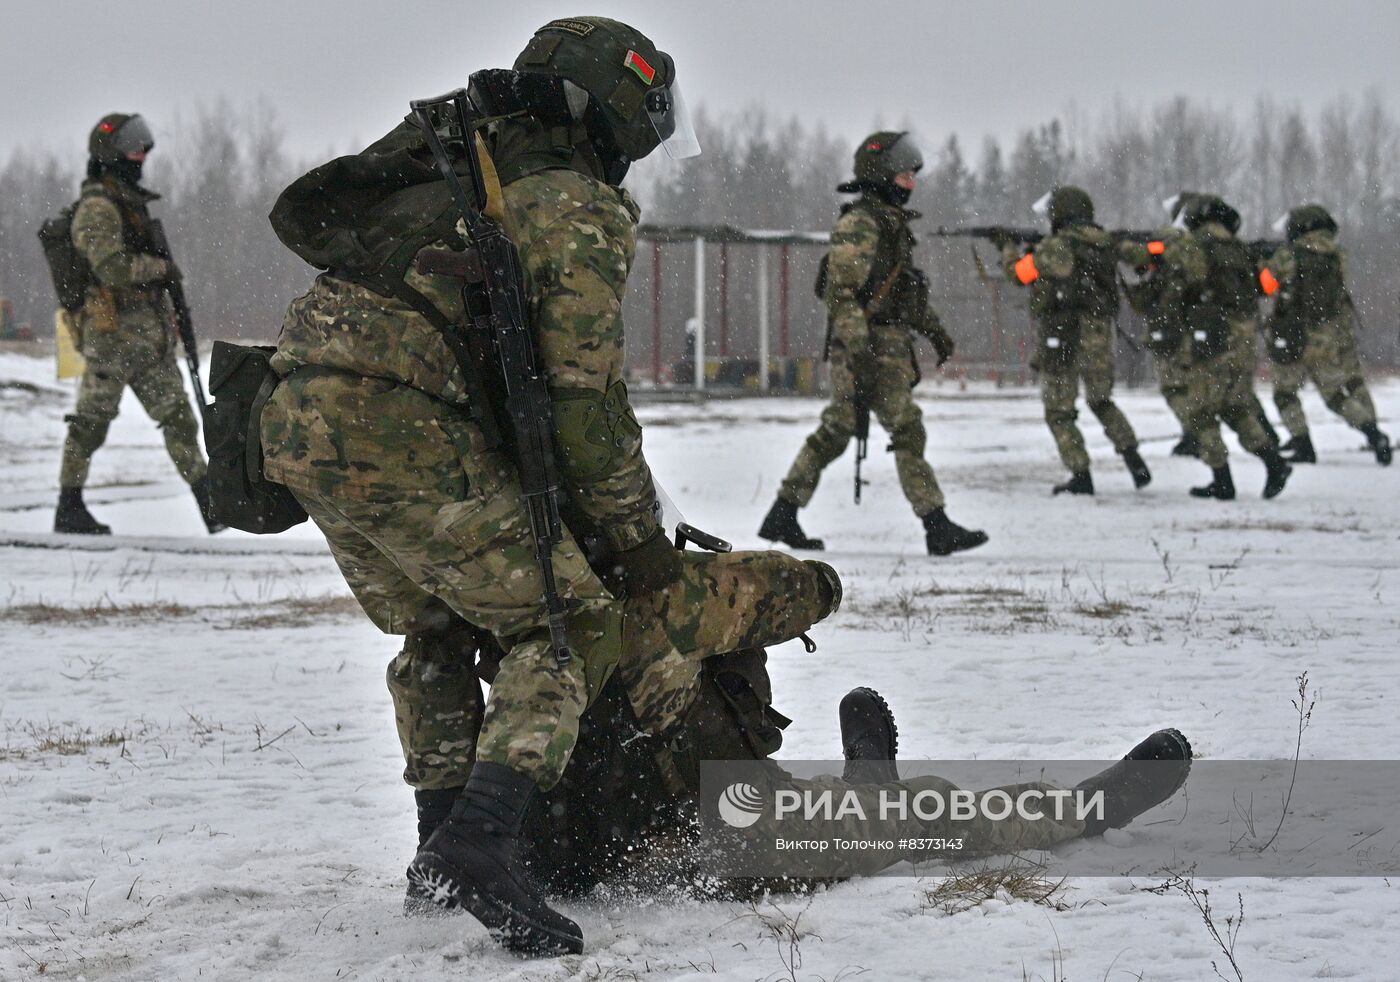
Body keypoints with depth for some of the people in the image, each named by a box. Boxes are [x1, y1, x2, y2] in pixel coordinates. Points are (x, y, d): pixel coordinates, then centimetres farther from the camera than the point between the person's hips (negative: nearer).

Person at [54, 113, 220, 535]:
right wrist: (160, 267, -11)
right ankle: (68, 508, 5)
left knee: (178, 417, 5)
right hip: (113, 330, -9)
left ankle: (210, 504, 5)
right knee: (92, 420, -2)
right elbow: (111, 267, -22)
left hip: (151, 333, 9)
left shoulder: (131, 202, 18)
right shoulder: (97, 207, -12)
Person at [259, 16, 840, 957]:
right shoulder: (580, 207, 0)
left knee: (430, 628, 26)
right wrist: (647, 553, 0)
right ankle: (483, 843, -20)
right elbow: (585, 393, -6)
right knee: (572, 629, -2)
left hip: (296, 420, 9)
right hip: (402, 428, -8)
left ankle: (442, 850, 27)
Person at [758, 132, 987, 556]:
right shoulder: (859, 224, -13)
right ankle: (938, 529, -9)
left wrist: (934, 330, 26)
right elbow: (842, 291, -19)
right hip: (872, 347, -10)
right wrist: (859, 353, -24)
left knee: (833, 432, 10)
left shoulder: (892, 223, 18)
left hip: (891, 345, 10)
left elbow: (908, 288, 29)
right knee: (907, 431, -9)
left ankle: (782, 517, 14)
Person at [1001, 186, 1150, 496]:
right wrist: (1037, 253, 21)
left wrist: (1009, 250, 22)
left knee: (1059, 412, 6)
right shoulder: (1105, 245, 7)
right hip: (1100, 337, 6)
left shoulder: (1056, 247, -13)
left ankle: (1080, 475, 1)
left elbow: (1019, 273, 2)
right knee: (1102, 402, 24)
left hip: (1063, 338, -6)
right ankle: (1133, 457, 10)